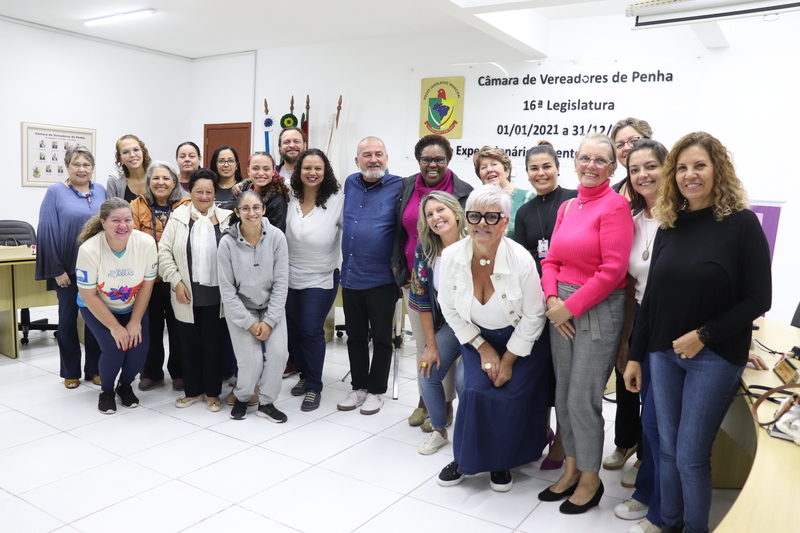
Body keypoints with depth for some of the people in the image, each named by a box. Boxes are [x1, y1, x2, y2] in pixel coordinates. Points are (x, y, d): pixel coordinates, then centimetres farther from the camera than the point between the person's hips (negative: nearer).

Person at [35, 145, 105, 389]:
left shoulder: (101, 191, 5)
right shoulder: (55, 192, -5)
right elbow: (47, 232, -8)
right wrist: (56, 269, -12)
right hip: (68, 269, -3)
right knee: (68, 318, 9)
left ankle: (95, 368, 21)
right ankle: (71, 372, 20)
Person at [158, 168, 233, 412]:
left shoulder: (226, 218, 3)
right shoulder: (178, 217, 4)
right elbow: (165, 252, 2)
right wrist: (176, 281, -7)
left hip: (217, 294, -1)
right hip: (187, 294, 1)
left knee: (214, 343, 7)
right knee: (190, 343, 10)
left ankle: (213, 392, 21)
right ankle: (193, 390, 26)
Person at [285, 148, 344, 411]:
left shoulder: (337, 201, -12)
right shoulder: (290, 199, -1)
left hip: (321, 279, -4)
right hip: (290, 277, 4)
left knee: (312, 330, -3)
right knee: (294, 328, 14)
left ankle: (313, 387, 15)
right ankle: (304, 374, 36)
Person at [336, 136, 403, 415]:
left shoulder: (398, 187, -10)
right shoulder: (350, 183, 8)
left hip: (381, 279, -5)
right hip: (350, 277, 6)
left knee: (381, 338, 9)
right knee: (355, 337, 15)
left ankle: (376, 391, 24)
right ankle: (359, 387, 30)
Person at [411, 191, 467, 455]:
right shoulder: (424, 250, -6)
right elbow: (423, 299, -2)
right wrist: (431, 346, -3)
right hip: (448, 323, 4)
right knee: (427, 374, -4)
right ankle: (439, 430, 21)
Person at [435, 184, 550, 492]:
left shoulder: (521, 260, -25)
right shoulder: (451, 256, -18)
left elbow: (533, 317, -15)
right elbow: (450, 309, -5)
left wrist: (508, 360, -11)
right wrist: (483, 348, -7)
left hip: (520, 341, -2)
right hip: (477, 338, 2)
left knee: (510, 394, -16)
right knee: (476, 389, -16)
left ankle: (501, 462, 11)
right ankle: (465, 459, 8)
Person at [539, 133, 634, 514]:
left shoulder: (615, 205, -10)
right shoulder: (567, 207, 11)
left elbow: (613, 270, -17)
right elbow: (552, 259, 11)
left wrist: (571, 307, -14)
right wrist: (552, 298, -6)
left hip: (598, 310, -7)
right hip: (561, 307, 7)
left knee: (583, 399, 0)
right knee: (563, 394, 14)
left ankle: (591, 479, 23)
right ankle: (572, 469, 33)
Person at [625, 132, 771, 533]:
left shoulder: (741, 223, -8)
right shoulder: (669, 226, 6)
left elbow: (758, 299, -9)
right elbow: (651, 297, 9)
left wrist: (704, 335, -15)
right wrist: (635, 355, 8)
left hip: (715, 358, -4)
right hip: (663, 354, 4)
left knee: (691, 456, 1)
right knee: (668, 450, 12)